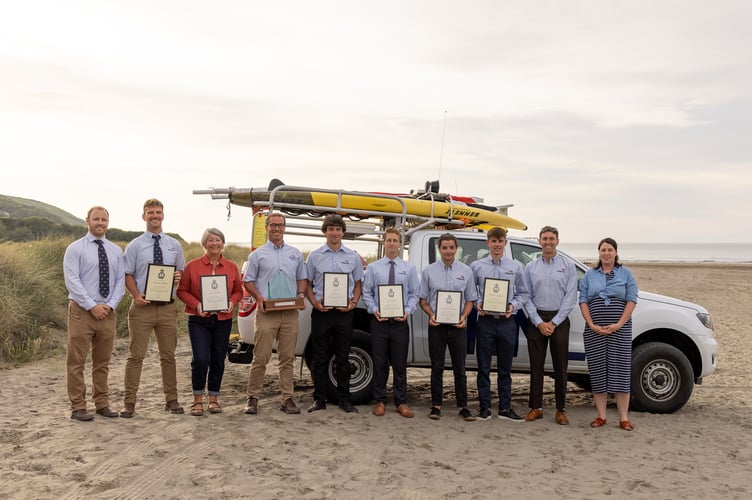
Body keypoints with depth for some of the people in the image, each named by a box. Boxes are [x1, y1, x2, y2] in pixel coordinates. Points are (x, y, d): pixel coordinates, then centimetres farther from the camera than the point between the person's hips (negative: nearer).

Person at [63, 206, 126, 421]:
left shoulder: (116, 251, 11)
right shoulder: (75, 249, -3)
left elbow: (120, 281, 8)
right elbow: (72, 281, -10)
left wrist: (110, 305, -7)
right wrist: (92, 306, -16)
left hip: (107, 312, 4)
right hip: (81, 311, -4)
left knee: (103, 361, 11)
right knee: (76, 361, 0)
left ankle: (102, 403, 20)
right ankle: (78, 407, 6)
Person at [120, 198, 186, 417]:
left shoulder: (174, 245, 10)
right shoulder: (134, 246, 2)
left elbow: (182, 271, 16)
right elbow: (128, 275, 1)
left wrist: (179, 276, -8)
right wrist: (136, 295, -15)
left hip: (167, 307, 3)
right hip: (142, 307, -2)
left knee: (168, 356, 9)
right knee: (136, 356, 0)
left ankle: (171, 399, 18)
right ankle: (129, 402, 7)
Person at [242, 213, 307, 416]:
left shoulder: (295, 254, 16)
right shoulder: (257, 254, 7)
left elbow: (302, 279, 20)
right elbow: (248, 281, 7)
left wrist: (301, 294, 0)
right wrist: (258, 297, -10)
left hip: (290, 313, 3)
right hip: (266, 313, -3)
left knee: (287, 358, 5)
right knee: (261, 357, -5)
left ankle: (287, 398, 10)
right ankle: (252, 397, 4)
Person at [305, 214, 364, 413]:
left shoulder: (352, 256, 8)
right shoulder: (315, 256, 6)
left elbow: (358, 284, 11)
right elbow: (307, 284, 8)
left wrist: (353, 303, -6)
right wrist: (314, 303, -9)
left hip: (344, 312, 1)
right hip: (321, 311, 0)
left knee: (343, 357, 6)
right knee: (320, 357, 4)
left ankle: (344, 399, 14)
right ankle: (319, 399, 12)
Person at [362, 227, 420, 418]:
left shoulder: (409, 269, 7)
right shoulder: (373, 268, 4)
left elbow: (414, 294, 5)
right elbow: (366, 293, 3)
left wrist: (407, 311, -11)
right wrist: (374, 310, -13)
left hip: (400, 322, 0)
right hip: (379, 321, 0)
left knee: (400, 364, 5)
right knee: (379, 363, 6)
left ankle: (401, 403, 15)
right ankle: (380, 401, 16)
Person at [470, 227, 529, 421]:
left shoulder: (516, 267, 6)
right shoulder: (476, 266, 5)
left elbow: (523, 293, 7)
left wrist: (513, 306, -10)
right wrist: (477, 304, -12)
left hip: (507, 322, 1)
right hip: (485, 320, -1)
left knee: (505, 368, 9)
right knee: (484, 367, 4)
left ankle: (505, 408, 17)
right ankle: (484, 407, 13)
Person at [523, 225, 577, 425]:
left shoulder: (568, 265, 2)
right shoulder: (531, 267, 7)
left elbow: (571, 297, -4)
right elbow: (526, 297, 3)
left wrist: (553, 322, -10)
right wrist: (539, 323, -8)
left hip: (559, 320, -1)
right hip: (536, 320, 2)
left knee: (560, 366, 3)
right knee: (536, 365, 4)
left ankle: (561, 410, 11)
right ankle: (536, 407, 13)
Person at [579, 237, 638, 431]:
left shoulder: (626, 274, 7)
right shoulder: (589, 275, 11)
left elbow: (632, 300, -1)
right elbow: (583, 301, 5)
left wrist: (619, 324, -12)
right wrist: (592, 325, -8)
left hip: (620, 329, -2)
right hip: (594, 330, 2)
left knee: (620, 371, -3)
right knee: (597, 371, 2)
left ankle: (624, 418, 2)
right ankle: (601, 416, 10)